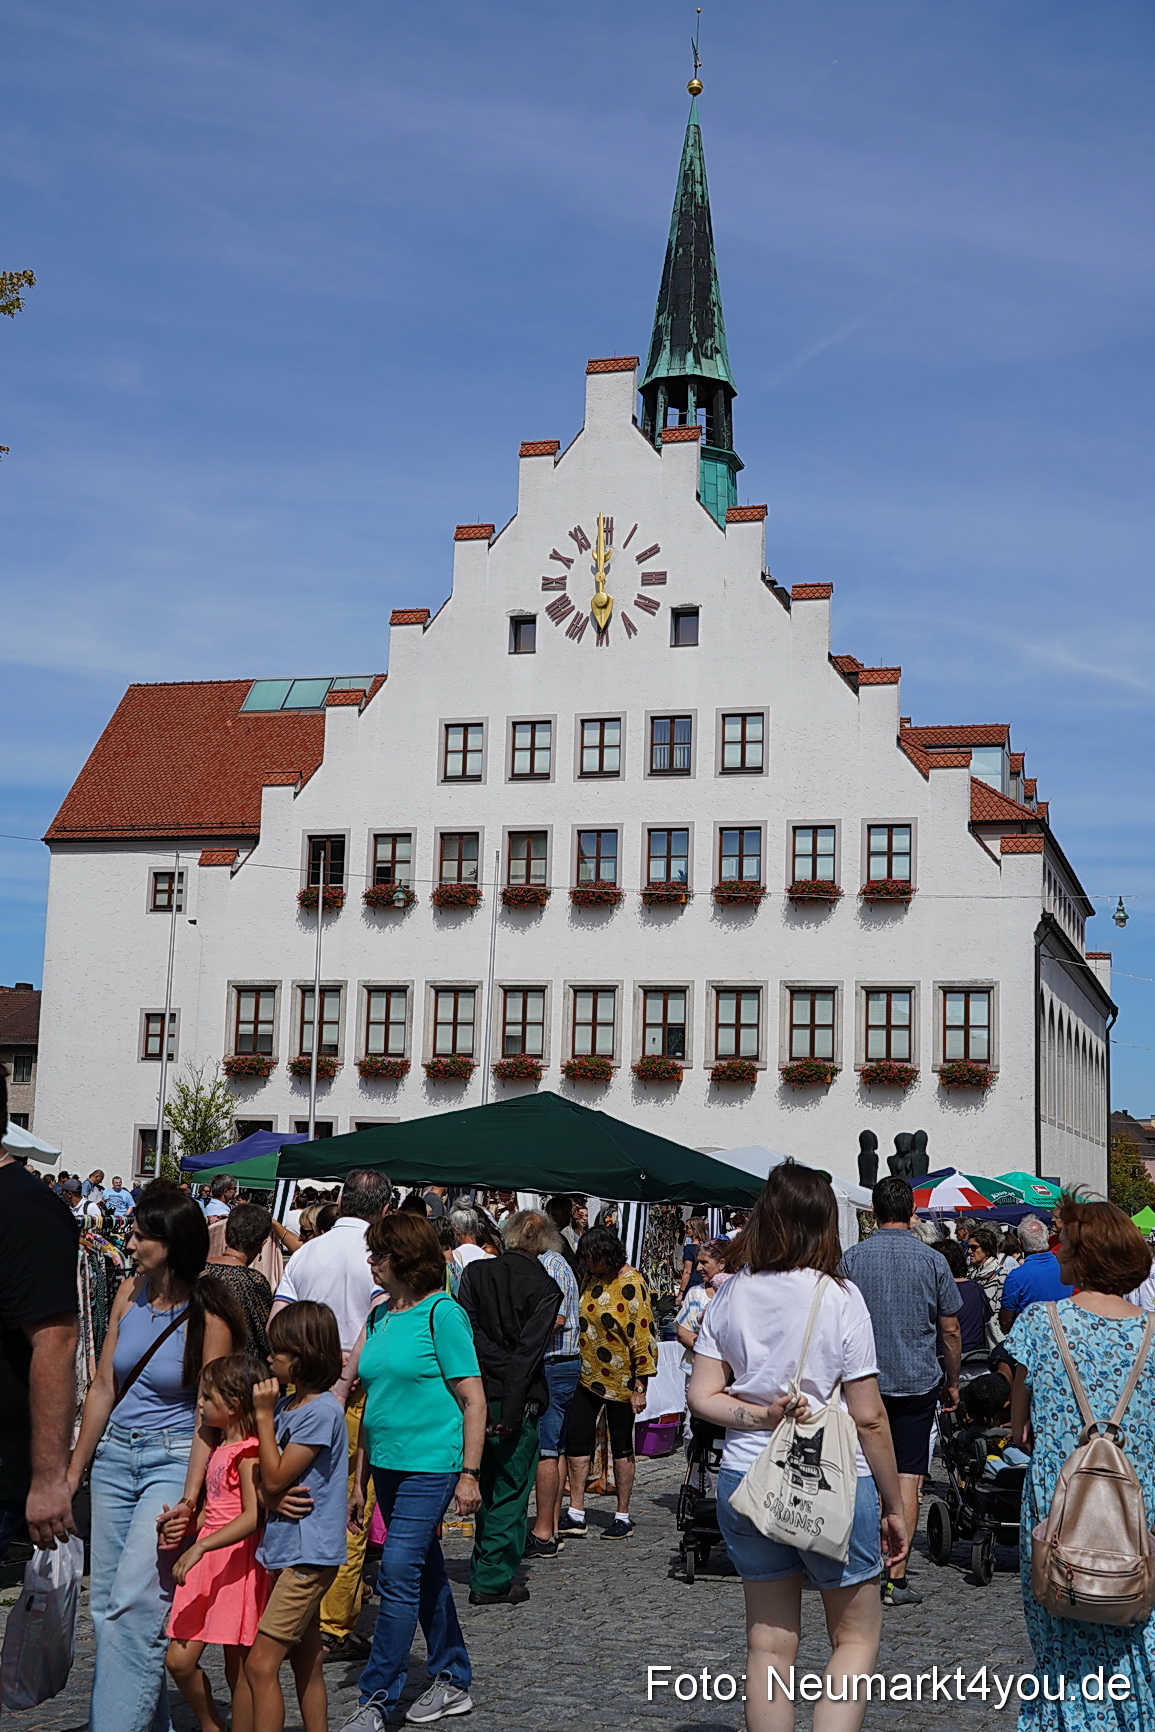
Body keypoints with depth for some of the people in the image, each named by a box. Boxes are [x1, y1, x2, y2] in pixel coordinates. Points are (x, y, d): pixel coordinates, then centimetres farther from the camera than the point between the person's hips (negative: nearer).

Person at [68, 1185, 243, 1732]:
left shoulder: (208, 1318, -14)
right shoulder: (130, 1293, 3)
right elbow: (103, 1388, 8)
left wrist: (188, 1498, -22)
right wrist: (73, 1471, 9)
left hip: (173, 1460, -6)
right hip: (115, 1455, 7)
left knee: (134, 1603, -14)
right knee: (105, 1601, 9)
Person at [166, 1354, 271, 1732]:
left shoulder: (248, 1453, -14)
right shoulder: (220, 1450, 14)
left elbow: (252, 1517, -24)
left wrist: (199, 1547, -29)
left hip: (238, 1565, -8)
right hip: (208, 1564, 8)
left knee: (238, 1667, 1)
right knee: (178, 1660, 6)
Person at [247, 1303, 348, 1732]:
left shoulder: (322, 1411, -17)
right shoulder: (287, 1404, 10)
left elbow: (274, 1479, -17)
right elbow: (265, 1477, 14)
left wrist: (264, 1415, -13)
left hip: (308, 1555, -9)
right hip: (287, 1551, 9)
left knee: (260, 1663, -12)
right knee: (306, 1665, 14)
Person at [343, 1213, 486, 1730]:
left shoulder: (442, 1312, -12)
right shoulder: (380, 1315, 10)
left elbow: (474, 1399, -11)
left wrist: (469, 1474, -15)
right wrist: (359, 1480, 17)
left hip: (431, 1465, -8)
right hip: (388, 1463, 8)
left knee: (399, 1576, -8)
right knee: (426, 1572, 15)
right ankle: (453, 1681, 27)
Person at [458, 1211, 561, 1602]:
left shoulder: (475, 1273, 3)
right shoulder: (544, 1287, -9)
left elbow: (470, 1331, -7)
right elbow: (528, 1351, -15)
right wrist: (511, 1411, -15)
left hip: (479, 1395, 5)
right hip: (518, 1399, -5)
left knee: (489, 1487, 19)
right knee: (510, 1492, 5)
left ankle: (483, 1570, 27)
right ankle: (493, 1581, 7)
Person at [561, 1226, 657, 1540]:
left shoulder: (632, 1285, -15)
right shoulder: (594, 1280, 6)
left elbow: (644, 1337, -16)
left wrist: (640, 1387, -17)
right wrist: (579, 1368, 16)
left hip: (620, 1382, -7)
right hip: (588, 1379, 7)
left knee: (621, 1448, 5)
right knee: (576, 1441, 3)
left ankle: (623, 1517, 16)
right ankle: (576, 1515, 10)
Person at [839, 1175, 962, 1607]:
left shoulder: (851, 1258, -3)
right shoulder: (932, 1261, -3)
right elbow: (950, 1331, 1)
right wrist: (952, 1383, 14)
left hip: (864, 1382, 1)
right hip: (918, 1381, -1)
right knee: (907, 1478, 2)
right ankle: (896, 1578, 1)